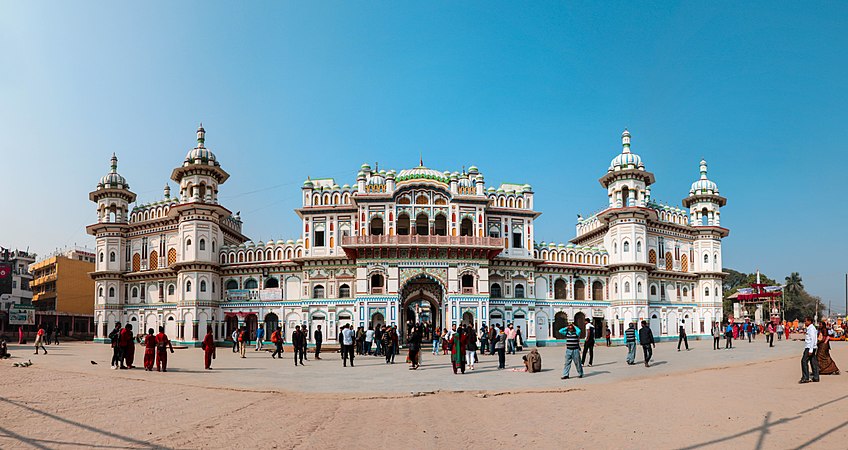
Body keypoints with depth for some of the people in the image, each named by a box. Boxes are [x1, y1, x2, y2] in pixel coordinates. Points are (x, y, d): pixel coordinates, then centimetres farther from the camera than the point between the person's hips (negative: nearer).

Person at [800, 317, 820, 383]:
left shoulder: (811, 328, -14)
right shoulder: (809, 328, 16)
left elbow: (813, 339, -19)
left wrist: (810, 350, -22)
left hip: (809, 347, -10)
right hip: (809, 347, 10)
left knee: (804, 361, -10)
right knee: (813, 362, 10)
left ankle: (805, 378, -9)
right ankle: (816, 378, 13)